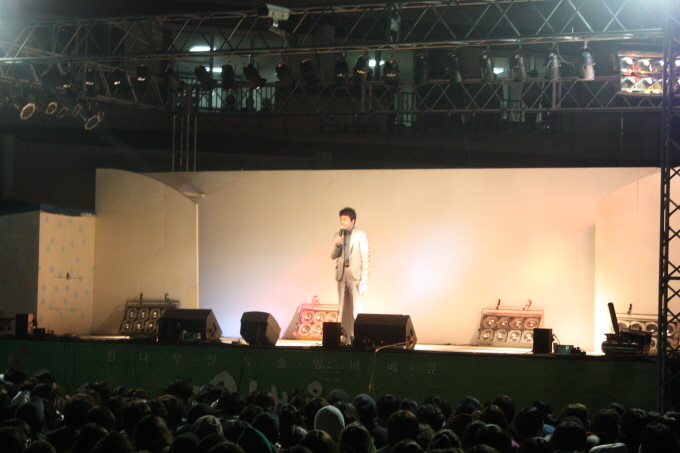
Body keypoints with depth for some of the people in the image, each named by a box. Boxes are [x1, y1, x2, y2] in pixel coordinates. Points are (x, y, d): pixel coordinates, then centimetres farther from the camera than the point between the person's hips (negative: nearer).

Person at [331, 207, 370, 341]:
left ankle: (356, 336, -10)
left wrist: (364, 279, -10)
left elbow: (366, 257, -3)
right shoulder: (337, 236, 14)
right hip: (341, 275, 5)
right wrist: (337, 245, -8)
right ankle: (346, 337, 7)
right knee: (343, 309, 4)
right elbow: (333, 256, 12)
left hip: (355, 275, -5)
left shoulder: (360, 235, 0)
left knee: (356, 308, -9)